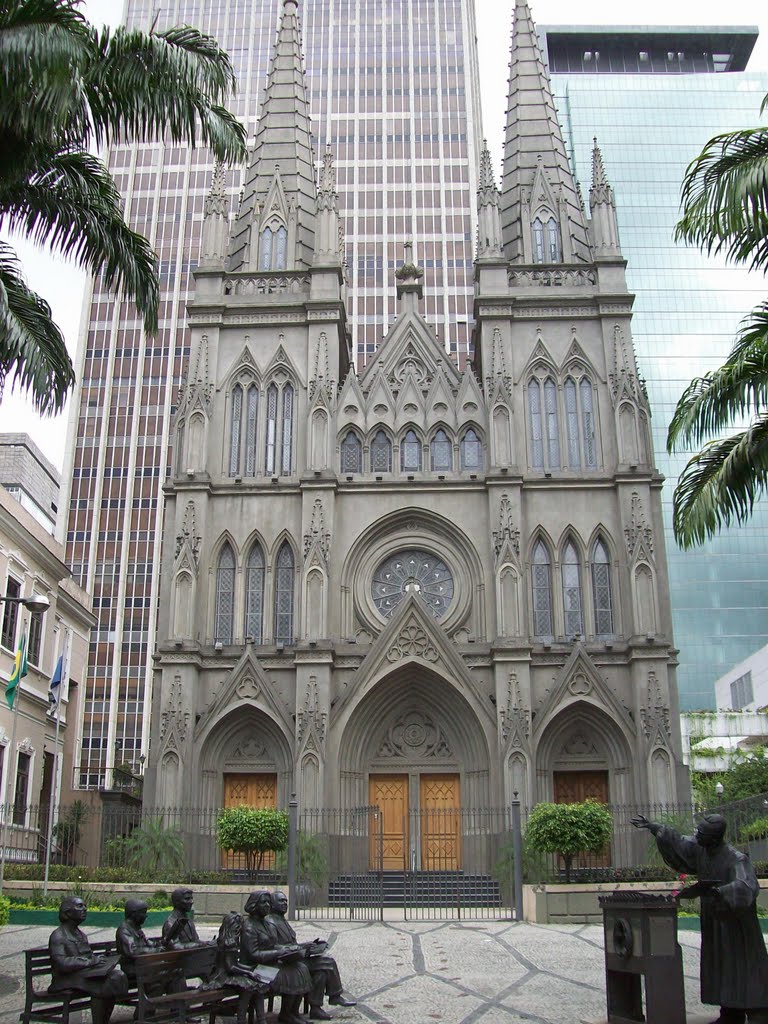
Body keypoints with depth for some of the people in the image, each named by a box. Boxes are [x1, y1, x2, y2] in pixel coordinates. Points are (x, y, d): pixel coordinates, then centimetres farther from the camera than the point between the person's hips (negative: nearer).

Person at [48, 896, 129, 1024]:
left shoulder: (81, 934, 23)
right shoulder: (57, 936, -5)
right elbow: (62, 964, -18)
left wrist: (97, 959, 1)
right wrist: (89, 962, -17)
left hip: (87, 971, 8)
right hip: (68, 977, -8)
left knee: (117, 976, -18)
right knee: (99, 985, -31)